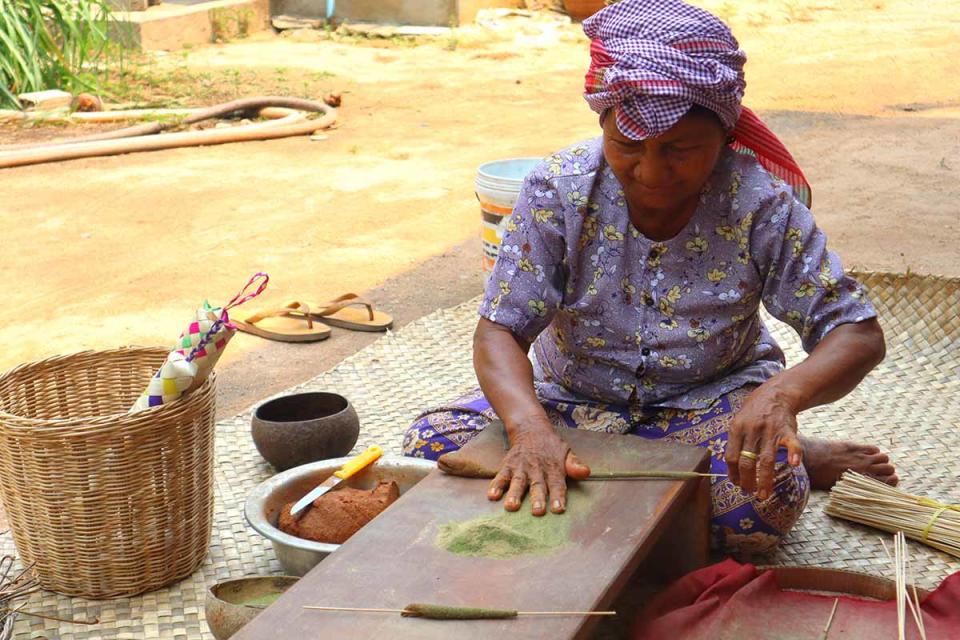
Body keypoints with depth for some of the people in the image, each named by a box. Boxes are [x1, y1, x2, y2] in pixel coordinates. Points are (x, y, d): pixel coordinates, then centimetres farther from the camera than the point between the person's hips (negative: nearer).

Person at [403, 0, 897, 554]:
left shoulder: (759, 205, -17)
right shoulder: (559, 189, -15)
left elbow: (859, 334, -17)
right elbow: (500, 331, -18)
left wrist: (786, 393, -41)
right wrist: (531, 428, -41)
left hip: (709, 401, -4)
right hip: (574, 398, 5)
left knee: (764, 498, -39)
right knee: (429, 447, -23)